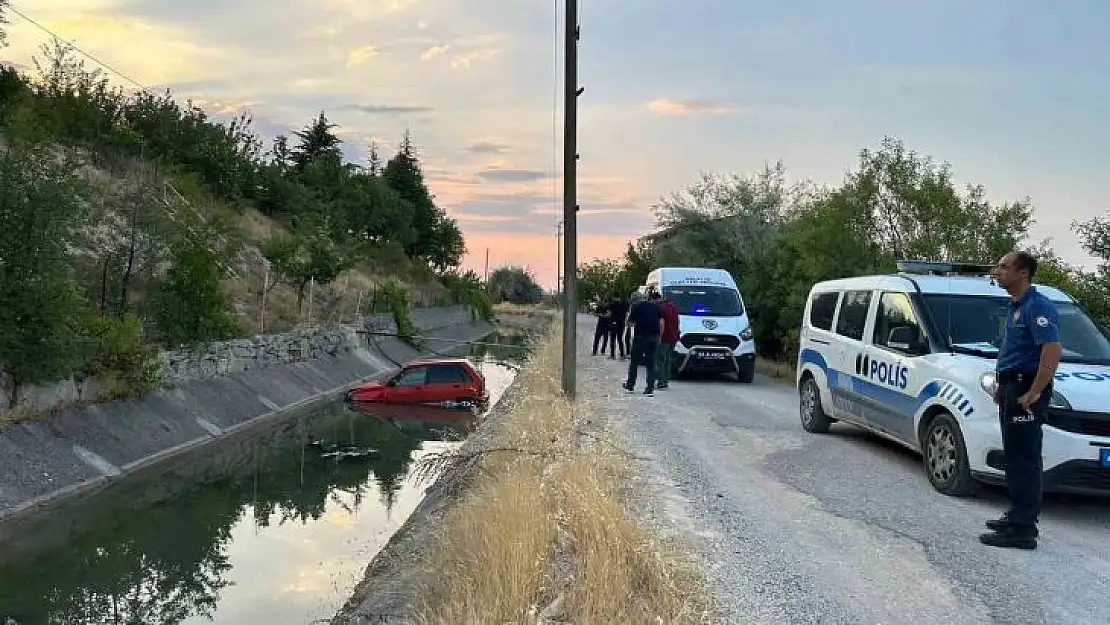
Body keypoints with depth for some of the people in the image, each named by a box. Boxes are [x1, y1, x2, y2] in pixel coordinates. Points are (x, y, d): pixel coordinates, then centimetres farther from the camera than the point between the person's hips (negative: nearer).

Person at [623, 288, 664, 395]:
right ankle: (650, 388, 1)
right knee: (651, 363, 6)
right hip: (654, 337, 3)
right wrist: (660, 337, 9)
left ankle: (630, 385, 18)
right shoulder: (657, 307, 10)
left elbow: (630, 322, 2)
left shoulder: (636, 306, 1)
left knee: (634, 361, 11)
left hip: (640, 336, -3)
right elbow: (661, 323, 4)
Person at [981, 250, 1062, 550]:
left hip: (1025, 389, -10)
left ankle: (1022, 530, -7)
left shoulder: (1038, 306, -14)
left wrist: (1033, 393, -25)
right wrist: (1003, 387, 20)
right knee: (1016, 456, 15)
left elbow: (1052, 350, -25)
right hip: (1012, 386, 10)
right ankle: (1019, 516, 25)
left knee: (1023, 458, -9)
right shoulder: (1016, 306, 18)